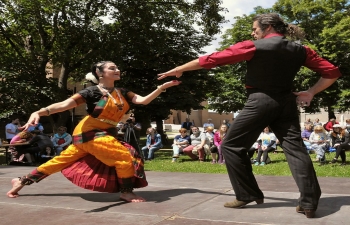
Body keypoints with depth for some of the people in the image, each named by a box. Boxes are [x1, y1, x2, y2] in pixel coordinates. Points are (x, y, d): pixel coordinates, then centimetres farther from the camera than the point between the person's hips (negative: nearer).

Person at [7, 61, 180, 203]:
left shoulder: (122, 92, 6)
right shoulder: (92, 92, -14)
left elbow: (143, 100, -3)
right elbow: (64, 105, -23)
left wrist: (163, 87, -9)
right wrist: (38, 113, -37)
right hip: (89, 133, -7)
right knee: (125, 156, -14)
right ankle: (126, 192, 8)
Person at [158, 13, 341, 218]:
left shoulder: (254, 46, -4)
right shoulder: (300, 50, 10)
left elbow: (213, 59, -2)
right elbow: (332, 72, 9)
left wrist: (179, 69, 5)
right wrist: (311, 93, 7)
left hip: (260, 102, -5)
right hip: (287, 103, 6)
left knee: (232, 146, 7)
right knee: (296, 149, 6)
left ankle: (248, 195, 9)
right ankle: (309, 203, 0)